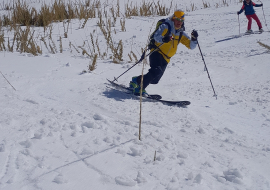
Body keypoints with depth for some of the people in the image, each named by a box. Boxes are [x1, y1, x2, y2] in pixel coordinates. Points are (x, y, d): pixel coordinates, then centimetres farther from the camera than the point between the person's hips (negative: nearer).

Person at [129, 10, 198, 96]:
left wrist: (194, 39, -11)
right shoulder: (166, 26, -4)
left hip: (165, 59, 6)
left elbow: (191, 46, 10)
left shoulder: (181, 34, 12)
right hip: (157, 53, -6)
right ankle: (140, 88, -19)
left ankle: (137, 80, 23)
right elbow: (156, 36, -20)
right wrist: (163, 39, -41)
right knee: (157, 71, -29)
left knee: (154, 79, -1)